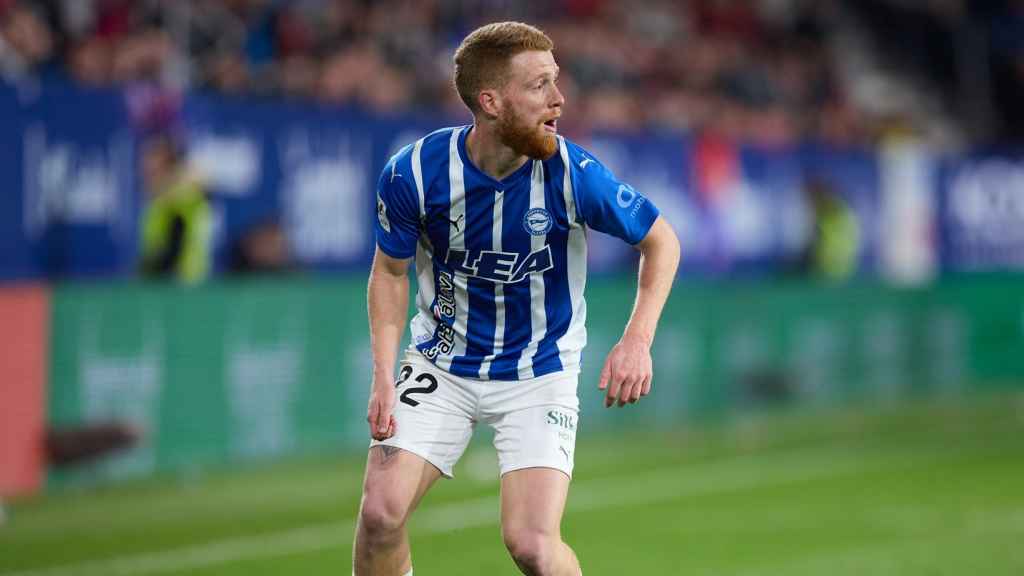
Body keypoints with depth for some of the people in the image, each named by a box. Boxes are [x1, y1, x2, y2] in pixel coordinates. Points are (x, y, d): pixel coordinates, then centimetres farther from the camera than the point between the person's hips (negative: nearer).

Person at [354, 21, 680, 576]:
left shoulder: (572, 173, -21)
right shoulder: (412, 173, -18)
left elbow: (660, 240, -5)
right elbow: (390, 270, 0)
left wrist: (636, 341, -17)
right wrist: (383, 376, -10)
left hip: (539, 374, -1)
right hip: (442, 364, 1)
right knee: (381, 511, -12)